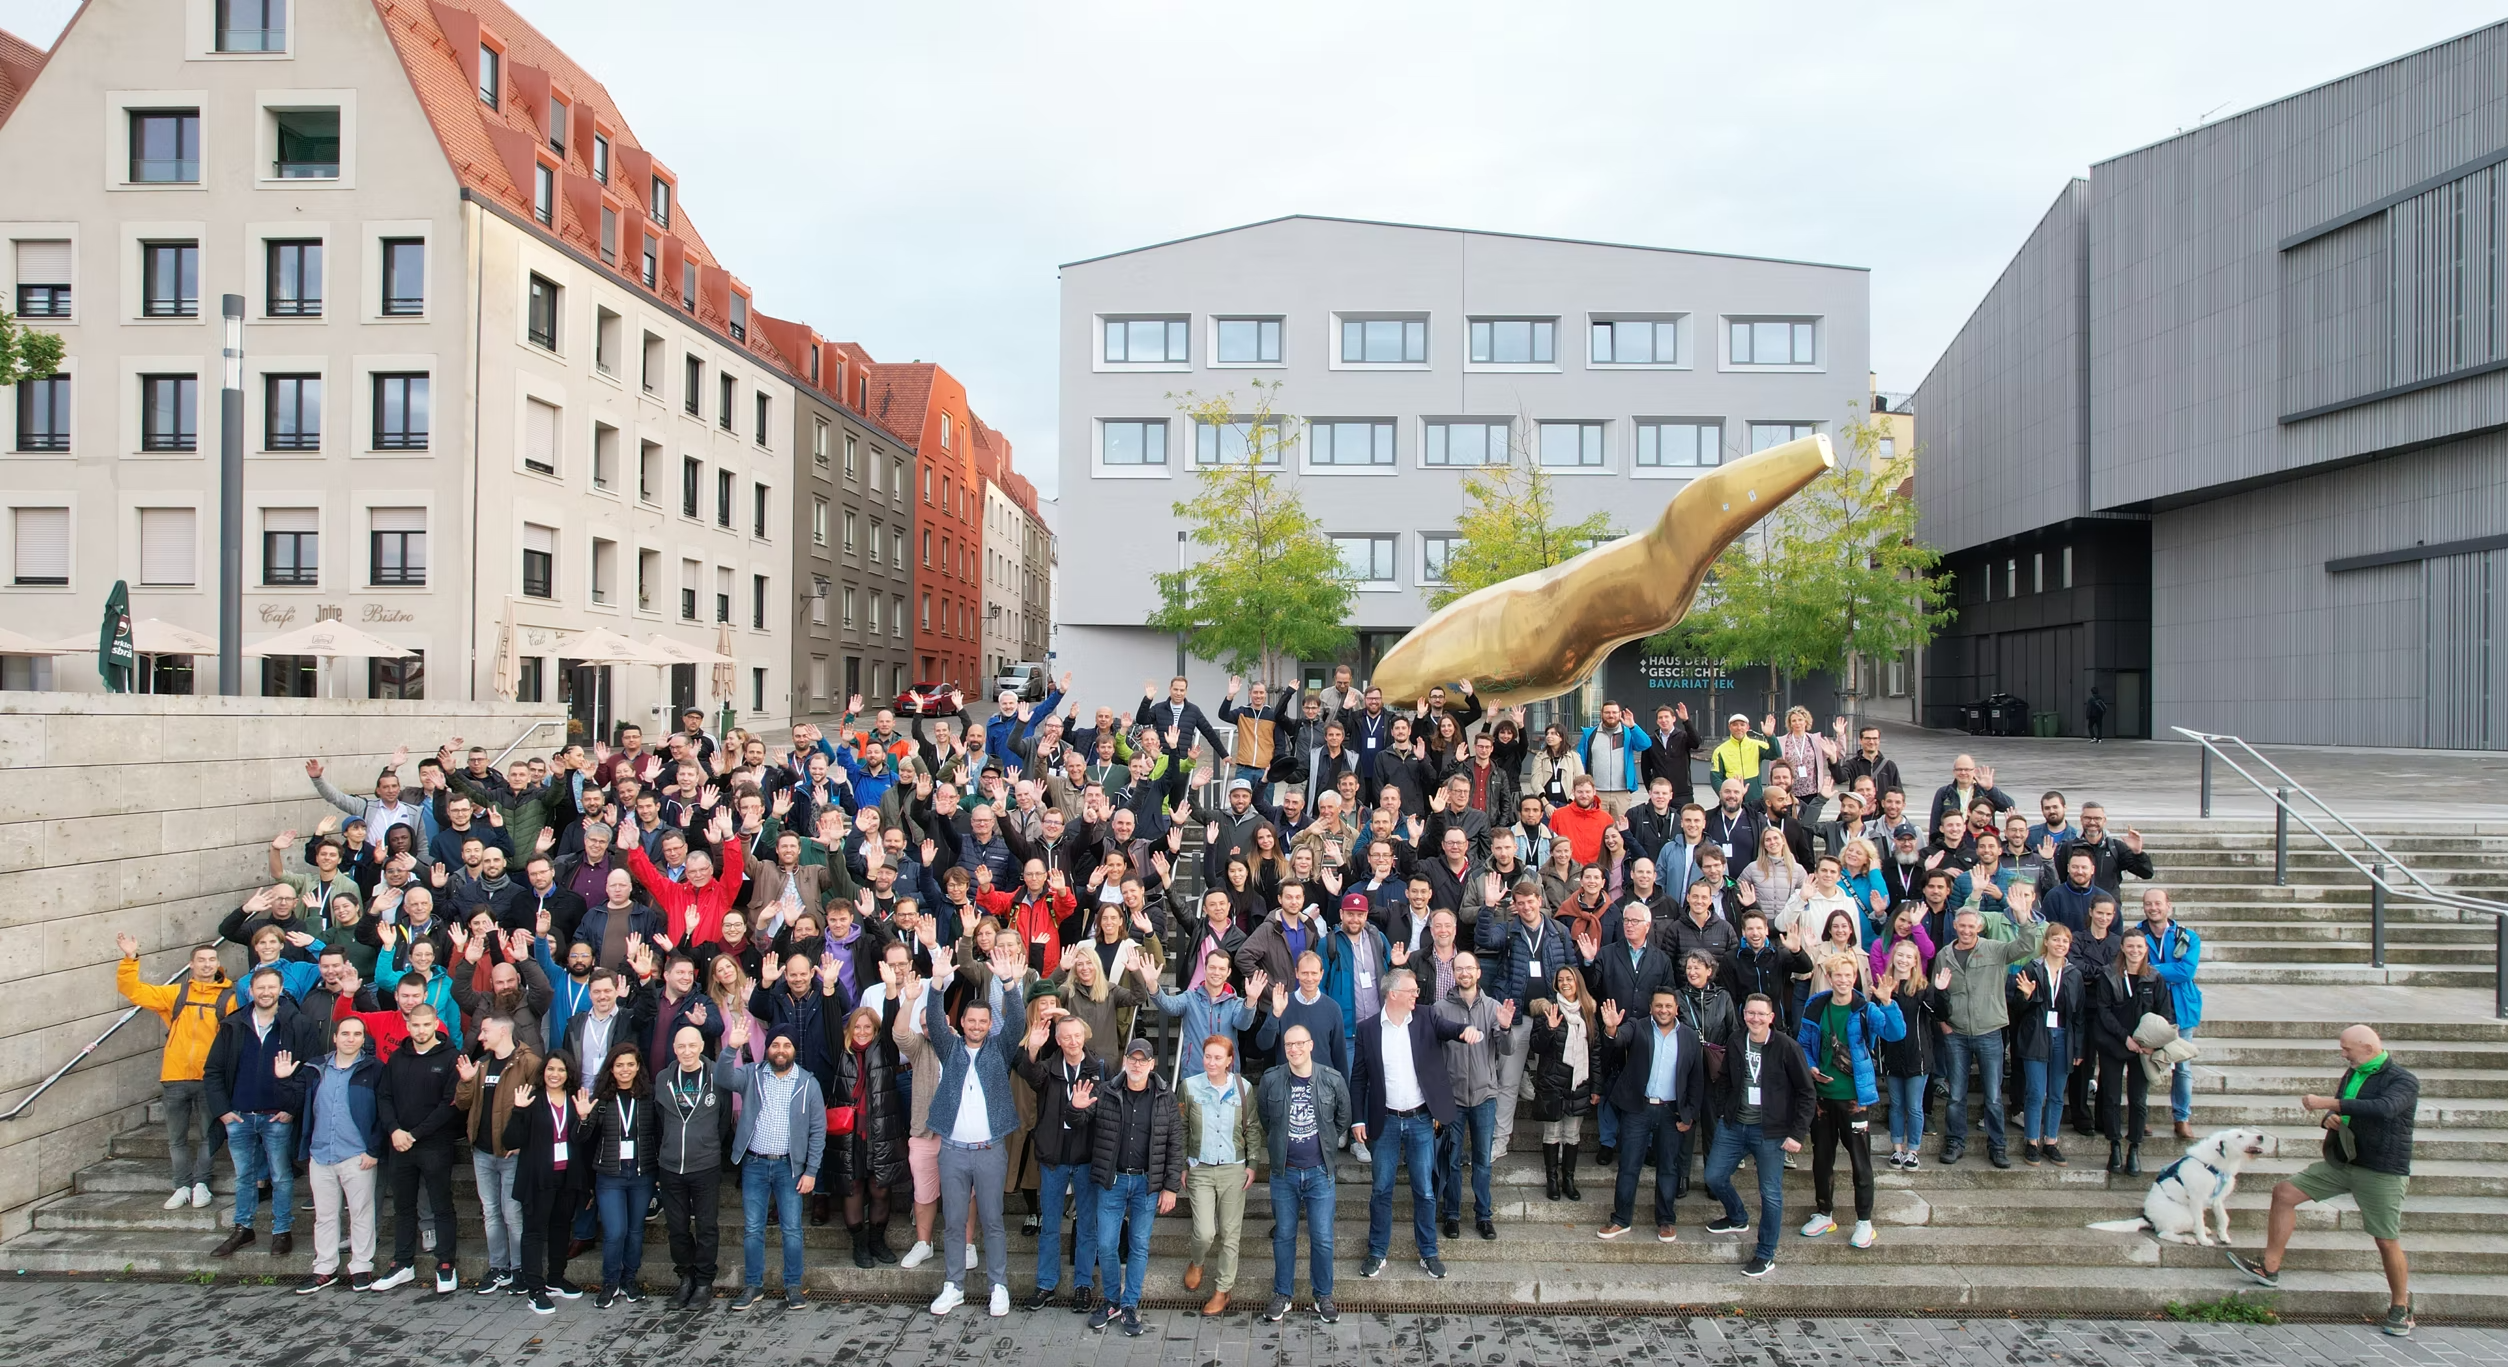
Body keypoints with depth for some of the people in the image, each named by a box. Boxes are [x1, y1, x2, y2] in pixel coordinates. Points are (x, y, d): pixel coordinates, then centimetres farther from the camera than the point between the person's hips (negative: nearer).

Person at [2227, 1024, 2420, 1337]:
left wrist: (2328, 1103, -34)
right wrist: (2329, 1119, -2)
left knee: (2387, 1241, -2)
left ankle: (2401, 1310, 19)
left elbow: (2384, 1108, -34)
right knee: (2284, 1192, -1)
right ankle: (2269, 1268, 3)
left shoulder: (2404, 1081, -13)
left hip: (2382, 1172, -7)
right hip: (2339, 1162, 7)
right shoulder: (2353, 1074, 11)